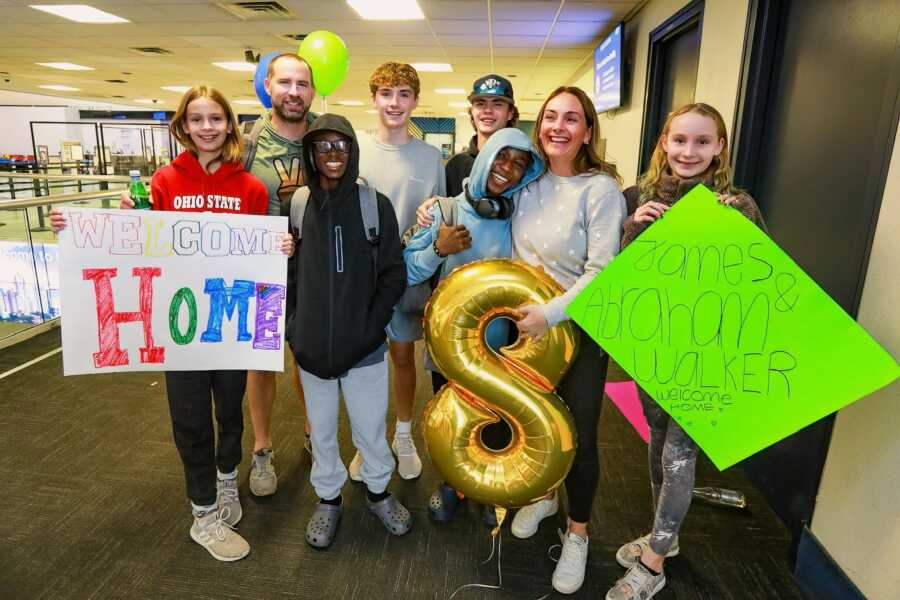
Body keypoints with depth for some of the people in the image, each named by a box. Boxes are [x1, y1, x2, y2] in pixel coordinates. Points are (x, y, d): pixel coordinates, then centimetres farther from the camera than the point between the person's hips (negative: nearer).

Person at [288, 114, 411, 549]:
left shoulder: (375, 205, -5)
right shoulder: (294, 205, -2)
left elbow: (394, 274, -2)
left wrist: (372, 325, -10)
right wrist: (294, 327, -3)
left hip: (364, 346, -1)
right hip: (311, 345, 1)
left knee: (370, 429, 12)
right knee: (321, 430, 17)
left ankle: (378, 491, 39)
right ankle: (328, 498, 40)